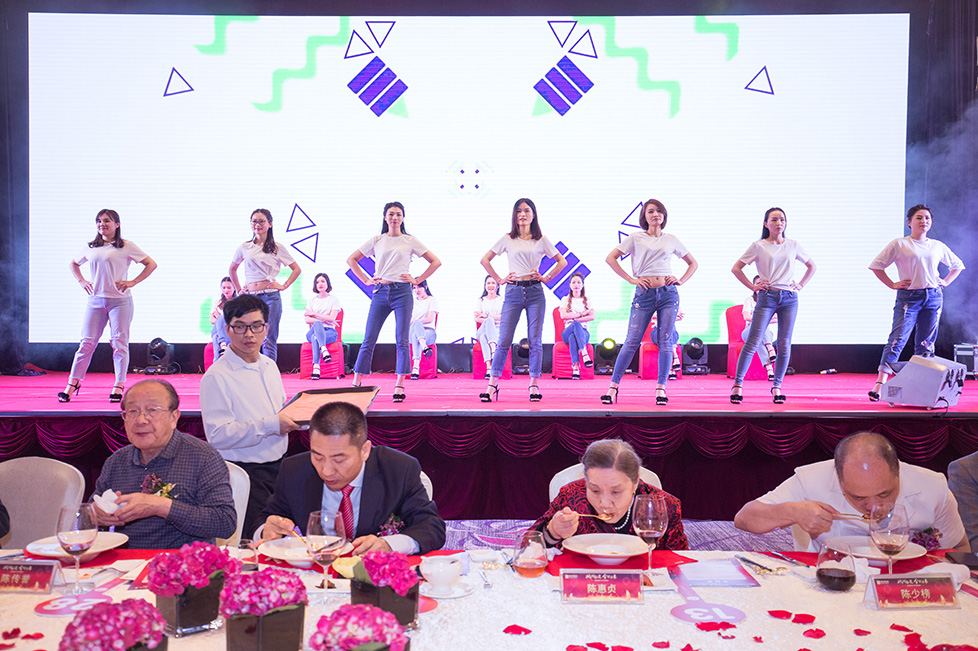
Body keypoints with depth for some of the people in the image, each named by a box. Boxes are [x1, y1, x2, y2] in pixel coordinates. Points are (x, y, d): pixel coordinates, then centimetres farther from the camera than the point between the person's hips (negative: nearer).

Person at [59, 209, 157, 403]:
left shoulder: (126, 246, 1)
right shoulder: (91, 248, 13)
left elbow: (151, 264, 0)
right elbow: (73, 264, 30)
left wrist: (133, 282, -8)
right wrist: (82, 281, 13)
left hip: (120, 301, -3)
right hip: (96, 300, 3)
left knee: (119, 342, -2)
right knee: (87, 342, 1)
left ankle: (118, 386, 3)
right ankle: (73, 383, 7)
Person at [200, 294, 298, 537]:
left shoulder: (270, 366, 13)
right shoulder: (216, 377, -13)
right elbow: (218, 436, -21)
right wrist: (270, 425, -22)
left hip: (279, 466, 7)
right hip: (246, 474, -7)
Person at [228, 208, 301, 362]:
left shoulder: (277, 248, 4)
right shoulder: (245, 247, 10)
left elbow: (297, 269, 10)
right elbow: (232, 269, 25)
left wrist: (284, 286, 0)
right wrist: (239, 289, 15)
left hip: (270, 297, -2)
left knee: (269, 341, -2)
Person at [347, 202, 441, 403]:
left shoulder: (410, 241, 7)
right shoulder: (376, 241, 11)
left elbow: (436, 262, 8)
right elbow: (351, 260, 18)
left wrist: (417, 280, 1)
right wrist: (366, 280, 7)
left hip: (402, 292, -1)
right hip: (380, 293, 2)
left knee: (402, 341, -3)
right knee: (368, 340, 0)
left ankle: (399, 386, 1)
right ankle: (356, 383, 6)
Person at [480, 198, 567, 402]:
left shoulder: (541, 240, 8)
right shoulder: (507, 239, 7)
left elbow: (562, 261, 15)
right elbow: (485, 259, 12)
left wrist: (547, 277, 5)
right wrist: (499, 280, 6)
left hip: (535, 292, 0)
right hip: (513, 293, 0)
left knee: (535, 341, 0)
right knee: (504, 340, -4)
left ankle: (534, 386, 7)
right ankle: (492, 385, 1)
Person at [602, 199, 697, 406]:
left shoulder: (671, 240, 14)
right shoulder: (636, 238, 8)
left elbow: (693, 263, 23)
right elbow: (610, 258, 2)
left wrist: (681, 280, 6)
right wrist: (631, 279, -4)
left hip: (668, 294, 2)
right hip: (644, 294, -2)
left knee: (665, 342, -1)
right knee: (631, 342, -5)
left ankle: (661, 388, 6)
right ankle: (613, 386, 0)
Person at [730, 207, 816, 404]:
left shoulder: (793, 245, 11)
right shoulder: (758, 246, 3)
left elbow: (811, 266, 23)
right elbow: (736, 268, 4)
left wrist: (800, 285, 11)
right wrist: (752, 286, -1)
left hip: (789, 299, 3)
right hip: (767, 298, -3)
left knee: (784, 345, 1)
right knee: (752, 342, -9)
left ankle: (777, 387, 10)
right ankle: (737, 384, -5)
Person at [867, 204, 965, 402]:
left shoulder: (938, 246, 14)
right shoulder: (899, 244, 2)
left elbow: (957, 265, 29)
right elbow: (876, 265, 1)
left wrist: (946, 282, 14)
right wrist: (892, 285, -4)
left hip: (934, 298, 4)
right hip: (908, 297, -4)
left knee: (926, 344, 5)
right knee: (898, 339, -14)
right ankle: (880, 383, -18)